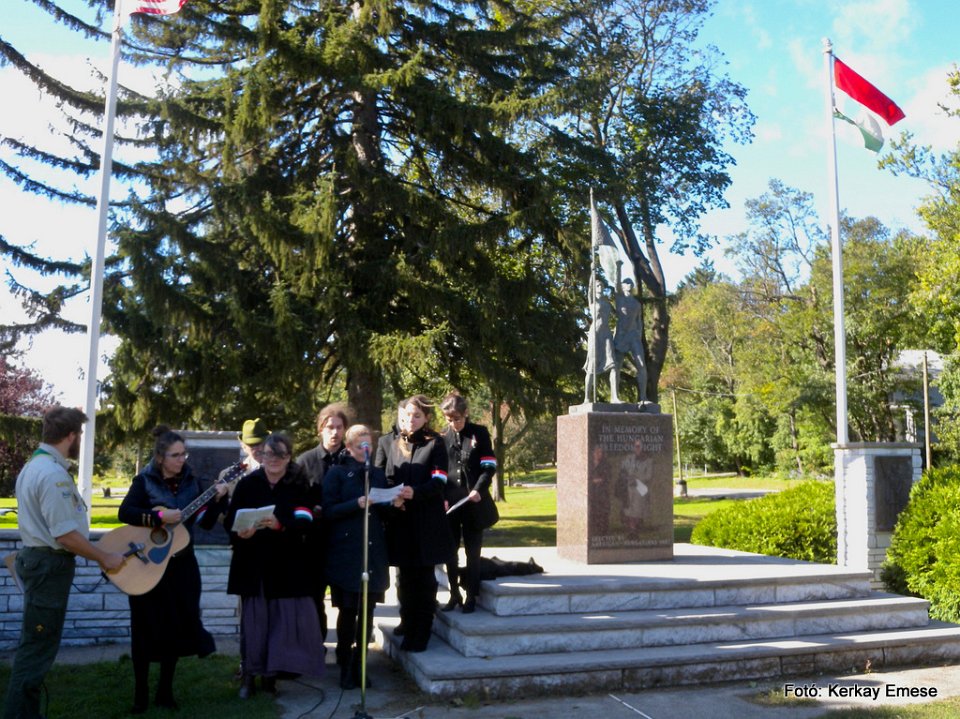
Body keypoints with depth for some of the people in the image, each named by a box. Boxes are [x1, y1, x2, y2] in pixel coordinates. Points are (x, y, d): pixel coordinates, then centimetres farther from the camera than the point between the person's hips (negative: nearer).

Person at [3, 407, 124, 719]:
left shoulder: (34, 465, 13)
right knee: (38, 646, -3)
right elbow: (65, 533, -26)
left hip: (38, 558, 11)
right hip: (50, 564, -11)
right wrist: (105, 558, -15)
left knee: (36, 643, 17)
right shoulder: (53, 473, -21)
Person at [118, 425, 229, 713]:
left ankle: (165, 691, 23)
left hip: (181, 564, 4)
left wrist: (218, 499, -13)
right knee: (147, 627, 4)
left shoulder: (191, 481, 3)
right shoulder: (145, 481, -8)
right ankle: (141, 694, 18)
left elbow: (206, 521, 2)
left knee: (177, 625, 8)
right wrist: (159, 517, -29)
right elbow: (124, 512, -22)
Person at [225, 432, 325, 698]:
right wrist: (240, 533, -20)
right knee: (254, 618, 2)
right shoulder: (247, 484, 4)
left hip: (287, 564, 0)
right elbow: (231, 521, 2)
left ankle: (271, 674, 13)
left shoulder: (299, 485, 2)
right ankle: (250, 675, 14)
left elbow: (306, 521, -9)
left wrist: (280, 524, -27)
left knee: (285, 618, 0)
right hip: (253, 564, 0)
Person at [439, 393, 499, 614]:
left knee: (472, 551, 5)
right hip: (449, 503, 2)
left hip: (474, 502, -2)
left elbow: (489, 467, -1)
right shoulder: (442, 437, 5)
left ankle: (471, 596, 14)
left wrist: (478, 489, -16)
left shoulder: (479, 434, 0)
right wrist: (441, 497, -7)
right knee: (450, 551, 7)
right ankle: (454, 594, 20)